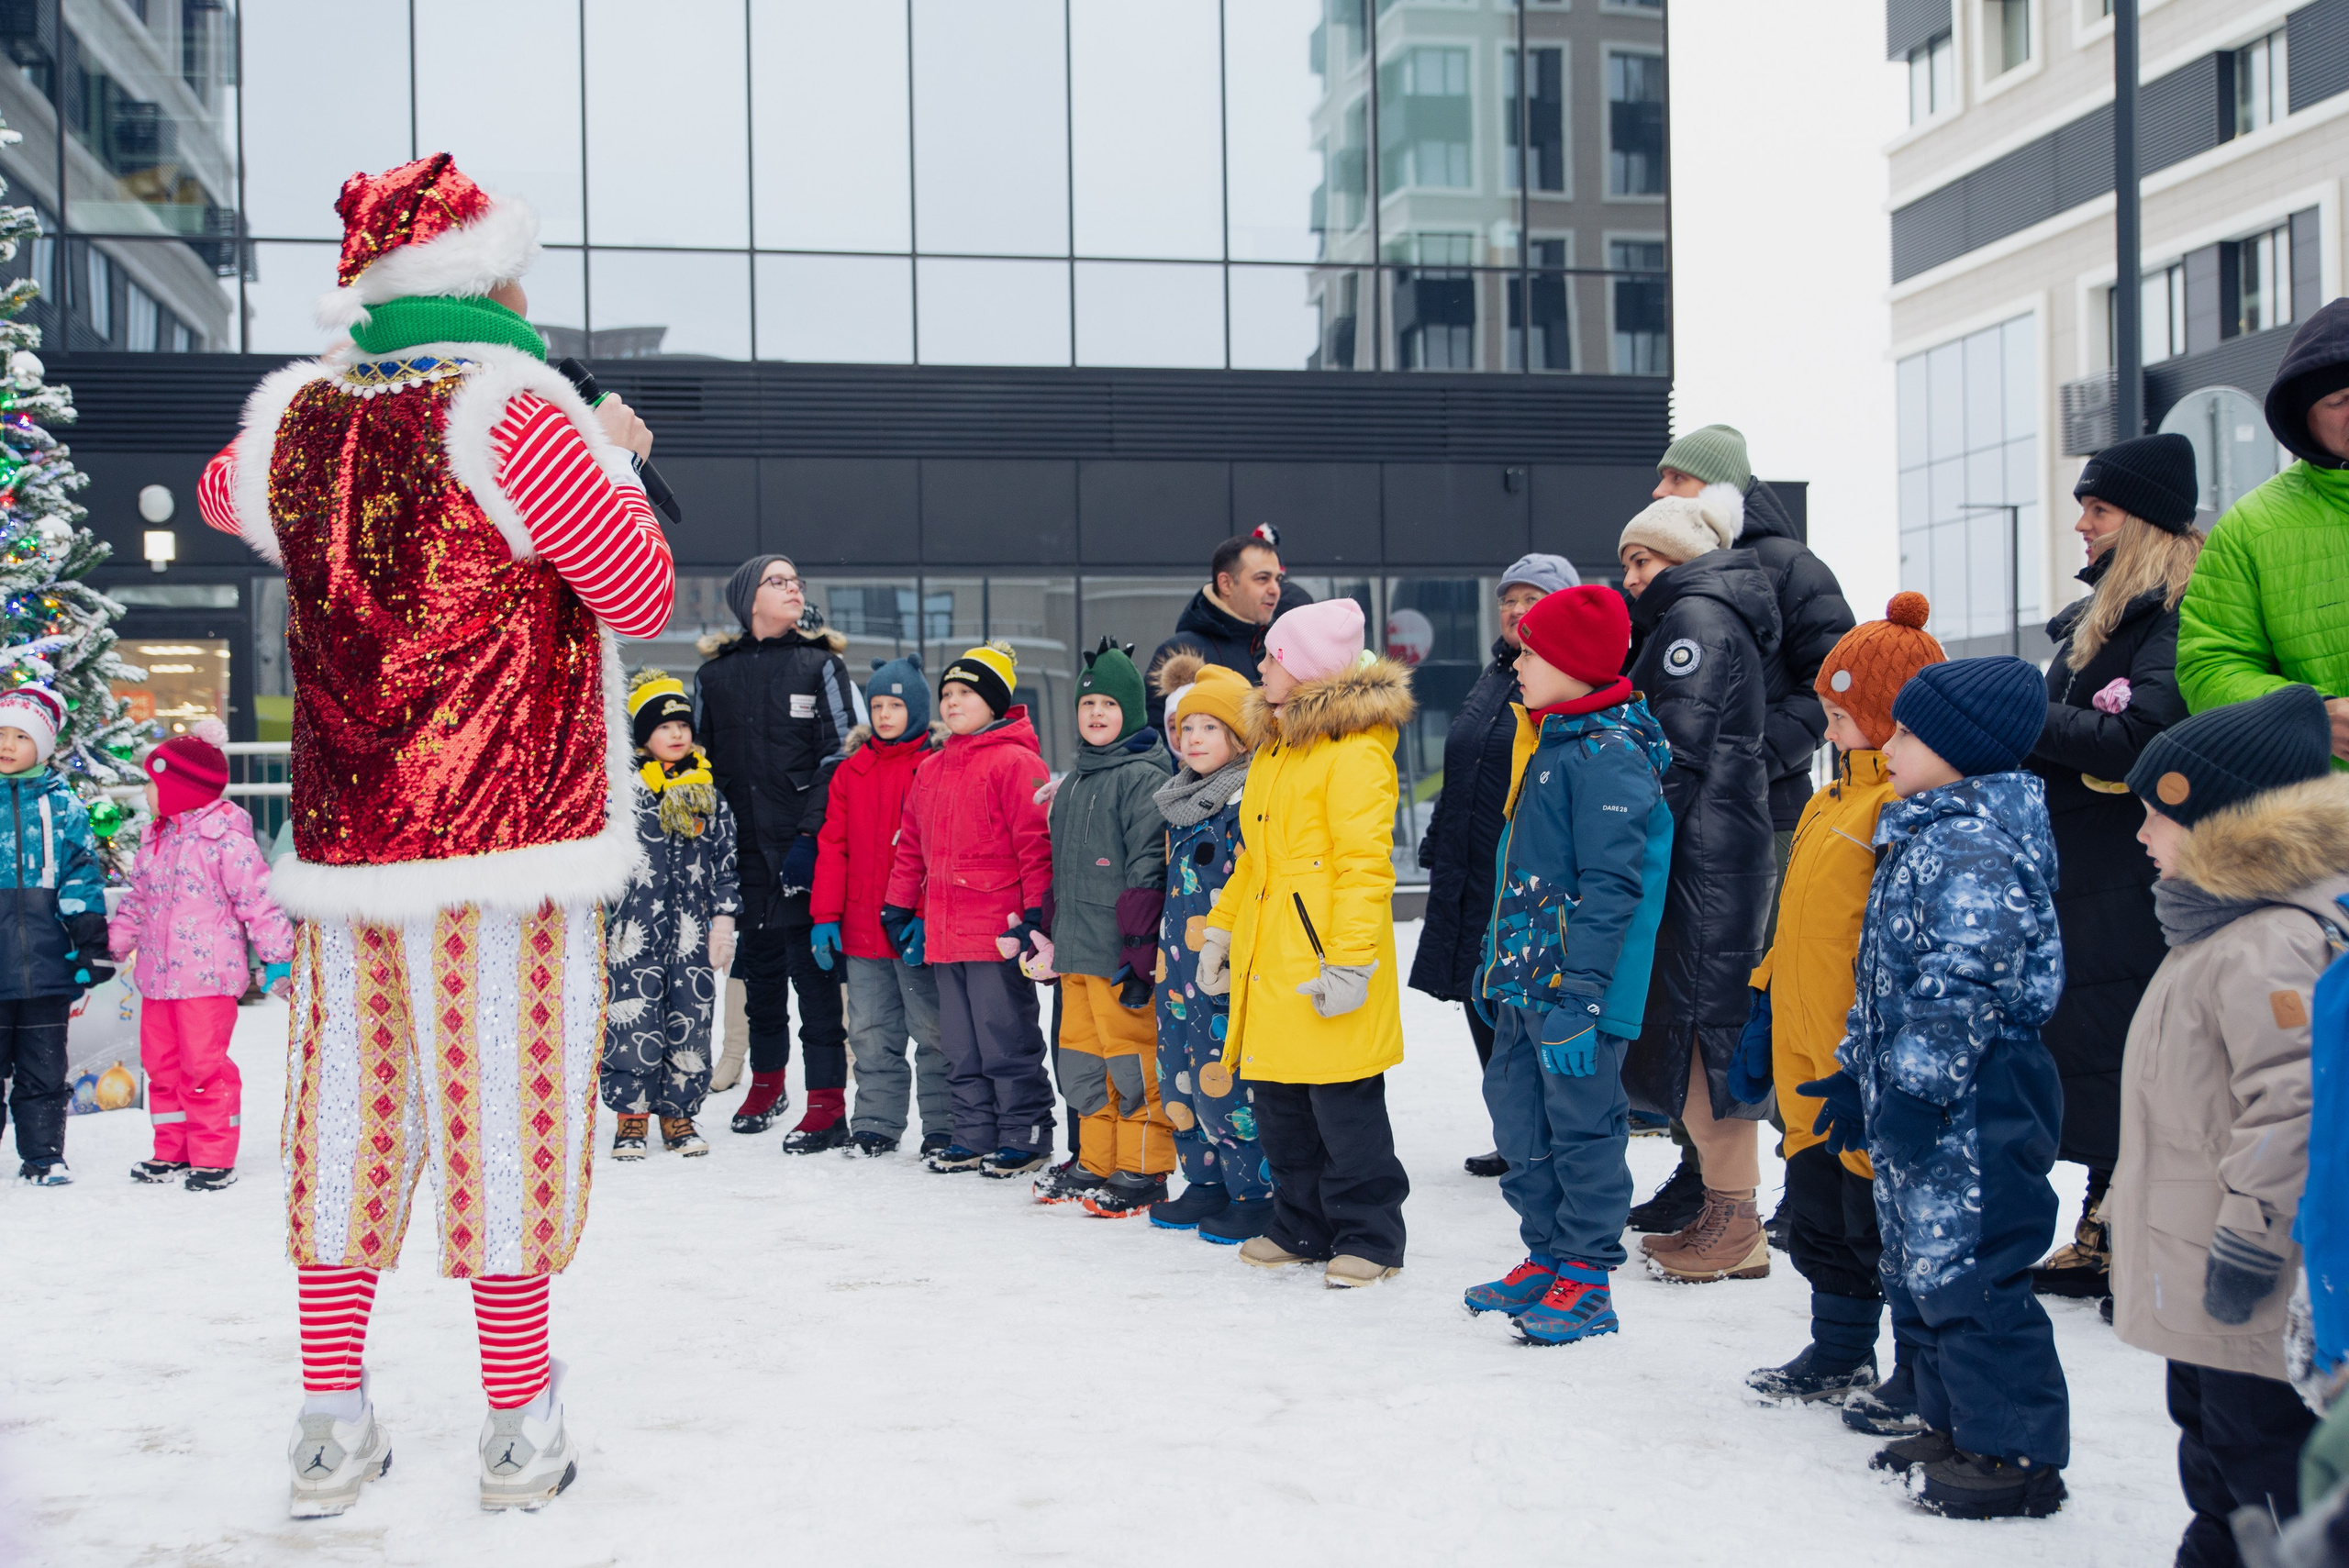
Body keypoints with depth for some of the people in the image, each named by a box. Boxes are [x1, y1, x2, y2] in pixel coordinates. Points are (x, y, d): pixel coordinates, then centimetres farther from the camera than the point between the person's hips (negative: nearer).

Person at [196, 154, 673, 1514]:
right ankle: (521, 1429, 12)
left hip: (346, 835, 5)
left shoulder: (292, 420, 6)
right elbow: (642, 596, -6)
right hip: (512, 838, -5)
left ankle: (332, 1422, 17)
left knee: (352, 1116, 12)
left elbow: (225, 494, 30)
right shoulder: (514, 415, -11)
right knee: (504, 1114, 2)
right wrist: (611, 459, 8)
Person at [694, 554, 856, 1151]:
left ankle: (828, 1104, -4)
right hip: (743, 848, 3)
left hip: (807, 849, -3)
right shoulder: (714, 675, 11)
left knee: (813, 967, -6)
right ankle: (767, 1080, 29)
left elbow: (840, 756, -2)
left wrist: (809, 834, -11)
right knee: (759, 966, 12)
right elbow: (699, 759, 16)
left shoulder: (822, 665, 3)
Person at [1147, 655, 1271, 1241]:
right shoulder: (1182, 799, 16)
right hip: (1180, 969, 9)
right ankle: (1207, 1185, 23)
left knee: (1226, 1080, -7)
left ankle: (1256, 1194, 3)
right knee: (1180, 1078, 12)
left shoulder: (1251, 798, -11)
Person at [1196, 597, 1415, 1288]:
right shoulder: (1273, 746, 17)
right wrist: (1222, 926, 20)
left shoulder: (1356, 752, -12)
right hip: (1268, 959, 9)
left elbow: (1365, 865, -17)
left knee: (1343, 1103, -2)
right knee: (1278, 1103, 13)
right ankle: (1302, 1228, 26)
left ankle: (1368, 1238, 10)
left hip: (1323, 961, -9)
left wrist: (1349, 961, -21)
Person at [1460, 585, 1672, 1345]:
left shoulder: (1609, 753, -16)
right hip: (1528, 981, 10)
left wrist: (1578, 995, -24)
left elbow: (1611, 886, -21)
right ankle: (1547, 1256, 27)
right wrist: (1497, 958, 24)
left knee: (1583, 1124, -1)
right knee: (1518, 1112, 15)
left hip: (1574, 988, -10)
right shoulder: (1548, 740, 15)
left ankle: (1587, 1279, 8)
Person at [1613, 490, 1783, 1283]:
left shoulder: (1694, 617, -8)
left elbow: (1679, 748, -17)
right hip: (1714, 851, 10)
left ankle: (1736, 1225, -5)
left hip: (1704, 857, -10)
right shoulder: (1715, 618, 23)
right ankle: (1725, 1211, 15)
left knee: (1702, 1017, -8)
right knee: (1698, 1017, 10)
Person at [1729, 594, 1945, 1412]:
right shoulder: (1833, 800, 14)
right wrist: (1764, 1020, 22)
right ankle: (1838, 1353, 34)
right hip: (1812, 1062, 10)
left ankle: (1926, 1376, 16)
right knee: (1820, 1215, 19)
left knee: (1888, 1221, 2)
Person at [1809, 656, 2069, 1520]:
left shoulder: (1973, 849, -18)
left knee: (1964, 1270, -6)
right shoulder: (1920, 840, 15)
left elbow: (1960, 990, -23)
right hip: (1911, 1098, 11)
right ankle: (1954, 1425, 29)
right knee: (1919, 1265, 17)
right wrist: (1855, 1072, 21)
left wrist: (1914, 1091, -23)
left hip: (1970, 1105, -11)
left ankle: (2017, 1454, 4)